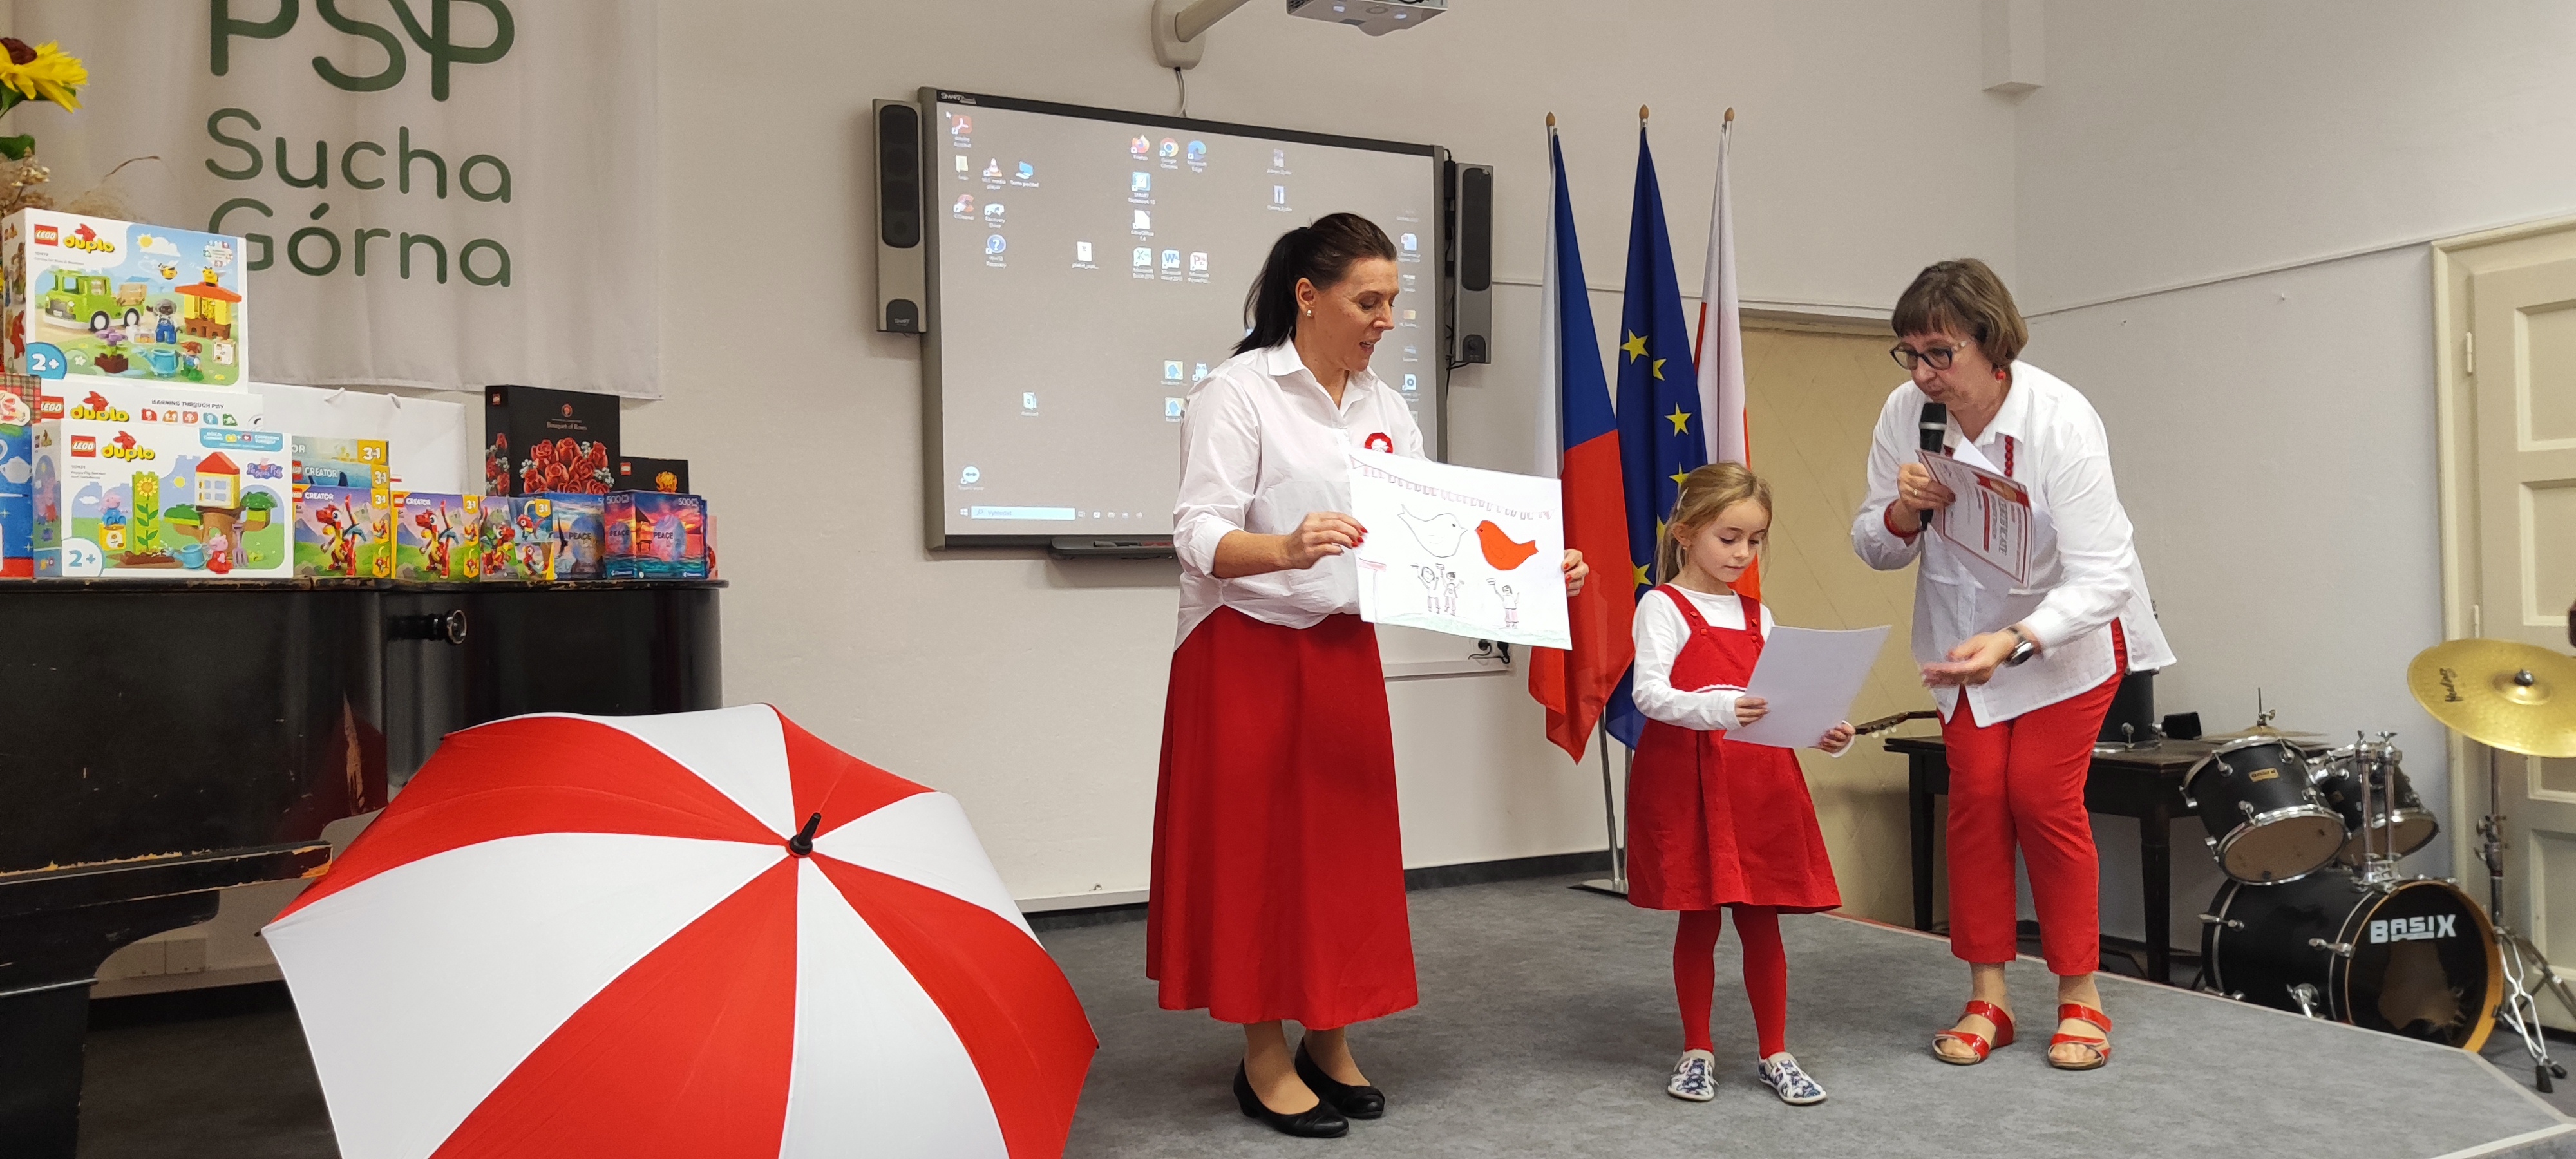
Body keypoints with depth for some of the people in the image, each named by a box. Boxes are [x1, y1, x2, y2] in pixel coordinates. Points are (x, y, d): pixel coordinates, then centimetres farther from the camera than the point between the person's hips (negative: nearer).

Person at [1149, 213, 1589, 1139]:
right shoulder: (1238, 393, -11)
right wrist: (1288, 548, -38)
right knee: (1258, 846, 2)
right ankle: (1265, 1059, 16)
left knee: (1346, 842, 10)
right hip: (1246, 653, -6)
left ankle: (1329, 1042, 26)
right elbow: (1199, 535, -19)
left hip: (1345, 652, 6)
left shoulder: (1384, 409, 9)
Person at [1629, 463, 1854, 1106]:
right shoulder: (1664, 607, -4)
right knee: (1698, 921, 6)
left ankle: (1775, 1054, 22)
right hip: (1689, 778, -5)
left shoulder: (1757, 615, 15)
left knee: (1762, 920, 9)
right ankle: (1697, 1052, 21)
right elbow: (1649, 692, -17)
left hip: (1761, 780, 5)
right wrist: (1717, 709, -33)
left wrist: (1822, 733, -7)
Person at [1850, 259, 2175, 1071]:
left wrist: (2013, 642, -48)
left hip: (2070, 626, -3)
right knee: (1975, 792, -2)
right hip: (1966, 628, 3)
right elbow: (1876, 549, -5)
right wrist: (1901, 513, -28)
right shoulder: (1908, 415, -17)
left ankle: (2080, 997, 9)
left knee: (2043, 793, -9)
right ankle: (1986, 998, 7)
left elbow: (2101, 576, -33)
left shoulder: (2061, 420, -29)